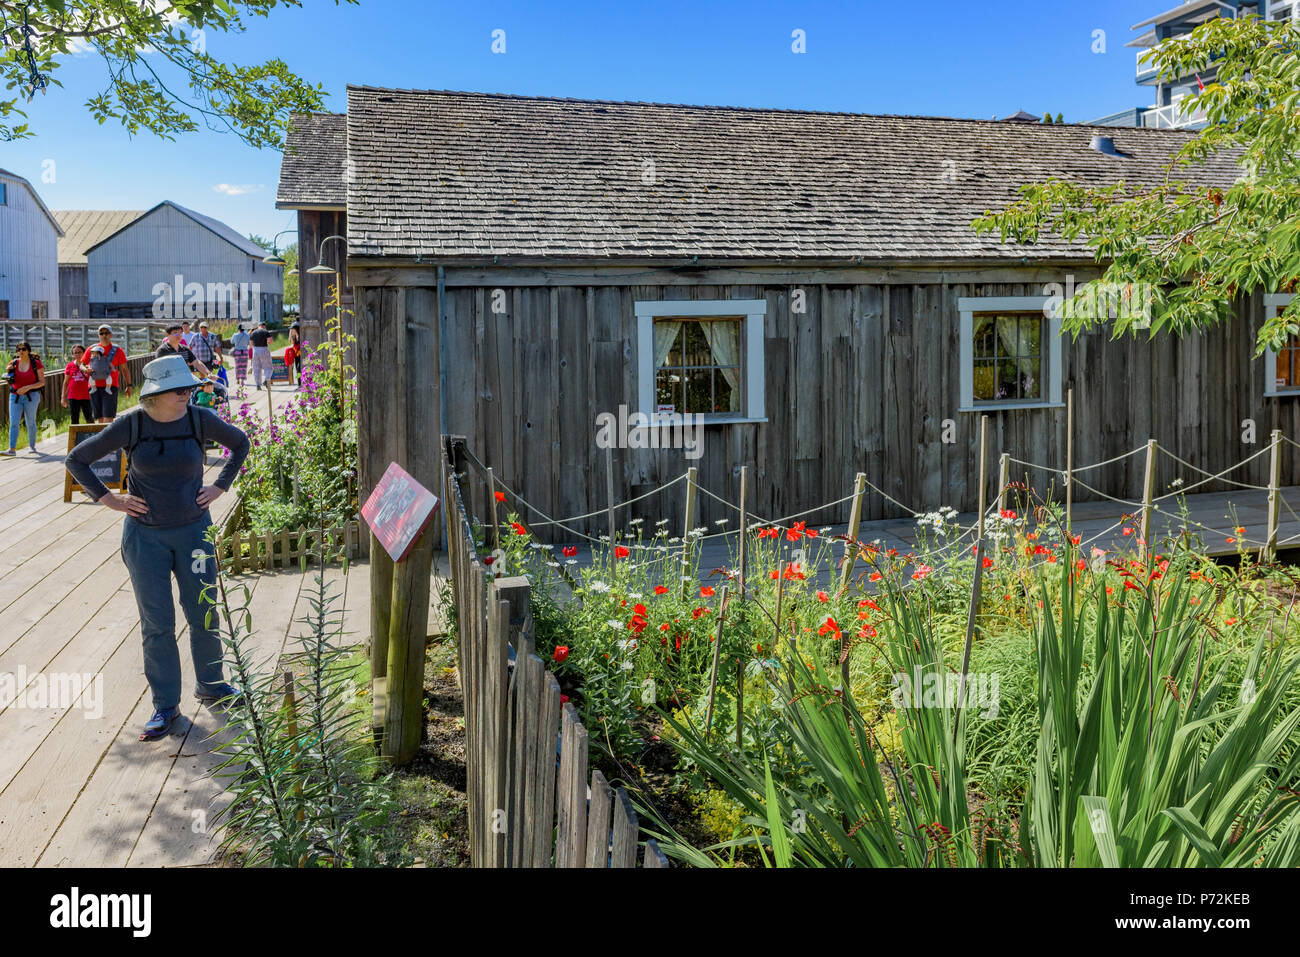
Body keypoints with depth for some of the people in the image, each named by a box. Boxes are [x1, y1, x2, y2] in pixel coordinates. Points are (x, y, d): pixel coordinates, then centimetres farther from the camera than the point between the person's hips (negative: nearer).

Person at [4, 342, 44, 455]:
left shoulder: (36, 363, -4)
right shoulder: (13, 363, 6)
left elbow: (42, 382, -5)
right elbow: (9, 380, 16)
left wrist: (28, 387, -17)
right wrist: (8, 372, -5)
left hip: (31, 396, -2)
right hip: (15, 397, 3)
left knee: (30, 422, 5)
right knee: (13, 423, -7)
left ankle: (32, 446, 22)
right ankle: (12, 449, -11)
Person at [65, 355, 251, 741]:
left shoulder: (200, 419, -7)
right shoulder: (130, 425, -10)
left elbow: (240, 443, 12)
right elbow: (76, 459, 2)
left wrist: (220, 487, 5)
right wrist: (109, 499, -4)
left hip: (194, 530, 1)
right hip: (145, 536, -1)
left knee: (204, 615, 9)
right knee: (157, 623, 4)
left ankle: (211, 686, 31)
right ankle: (165, 705, 17)